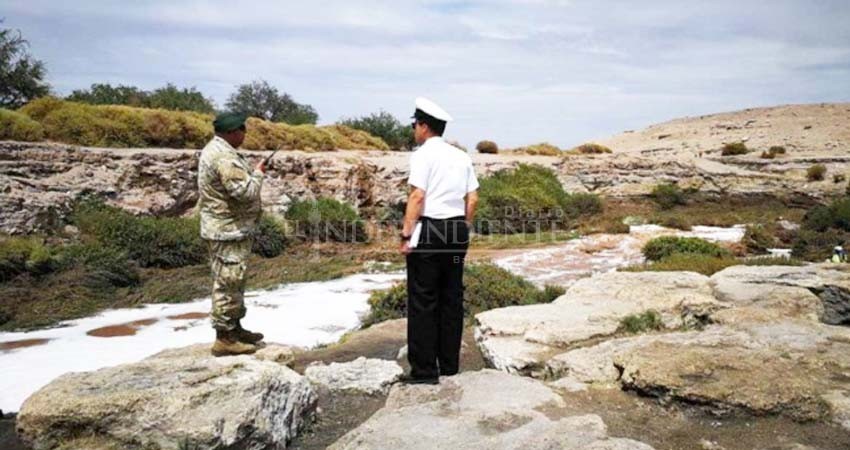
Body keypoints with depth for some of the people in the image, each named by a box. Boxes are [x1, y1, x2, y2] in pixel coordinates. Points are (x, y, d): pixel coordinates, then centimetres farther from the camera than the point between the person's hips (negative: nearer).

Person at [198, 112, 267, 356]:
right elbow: (245, 191, -26)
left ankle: (235, 328, 30)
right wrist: (258, 173, -10)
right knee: (229, 282, -5)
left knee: (232, 282, 19)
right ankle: (225, 338, 3)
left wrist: (251, 172, 11)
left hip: (225, 227, 11)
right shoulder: (224, 157, -22)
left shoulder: (215, 150, 14)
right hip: (228, 229, -11)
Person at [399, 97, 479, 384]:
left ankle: (424, 370, 3)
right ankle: (449, 365, 21)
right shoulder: (461, 156, 13)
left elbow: (417, 196, -15)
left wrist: (406, 234, -13)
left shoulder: (423, 154, -6)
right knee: (452, 298, 12)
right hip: (457, 232, 7)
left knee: (423, 301, -1)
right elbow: (473, 198, 11)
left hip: (428, 231, -7)